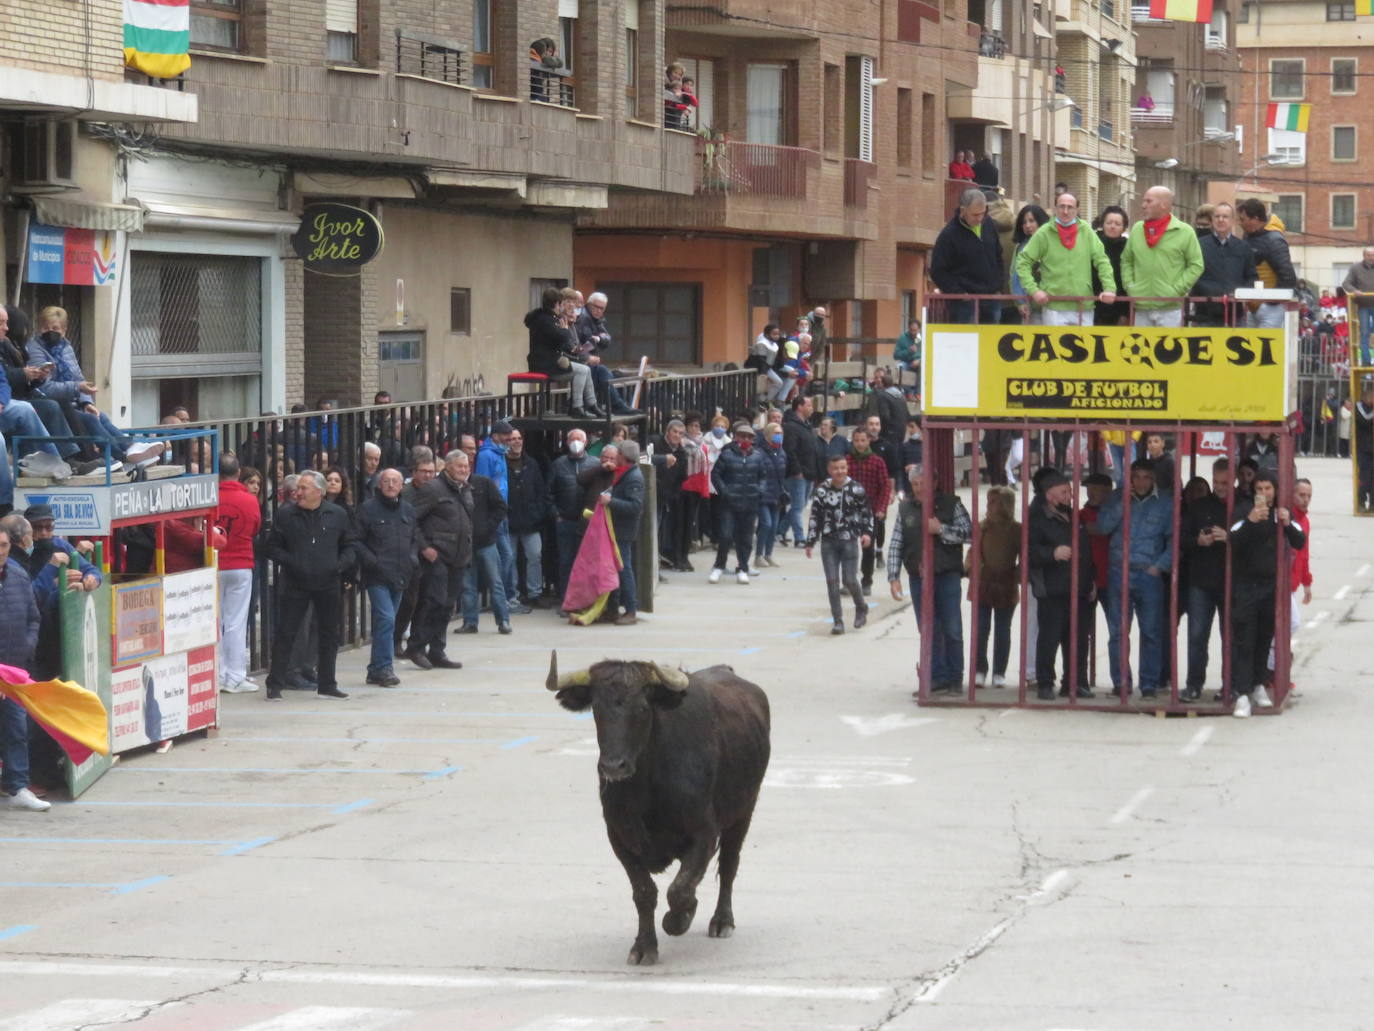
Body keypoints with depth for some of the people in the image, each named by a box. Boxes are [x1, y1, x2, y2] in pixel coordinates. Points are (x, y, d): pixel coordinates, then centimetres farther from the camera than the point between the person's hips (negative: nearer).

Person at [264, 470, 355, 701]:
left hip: (328, 585, 3)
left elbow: (348, 545, 14)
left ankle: (326, 684, 20)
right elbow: (272, 547, 2)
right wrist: (289, 563, -13)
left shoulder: (337, 515, 6)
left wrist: (342, 564, -3)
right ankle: (275, 685, 2)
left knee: (329, 634, 9)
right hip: (295, 584, -3)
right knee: (286, 633, -4)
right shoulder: (285, 515, 0)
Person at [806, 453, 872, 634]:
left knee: (849, 580, -4)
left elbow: (867, 513, 7)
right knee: (832, 581, -1)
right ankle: (837, 621, 6)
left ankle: (861, 608, 25)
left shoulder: (856, 490, -2)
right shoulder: (821, 491, 0)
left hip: (850, 540, -1)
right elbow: (815, 518, 4)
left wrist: (867, 532, -5)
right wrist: (810, 542, 3)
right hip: (828, 542, 1)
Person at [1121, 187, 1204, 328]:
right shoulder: (1137, 230, 11)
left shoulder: (1185, 231, -1)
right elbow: (1126, 261, 20)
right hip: (1141, 307, 4)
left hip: (1170, 308, -4)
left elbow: (1196, 265, 0)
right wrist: (1129, 285, 5)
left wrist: (1176, 290, -8)